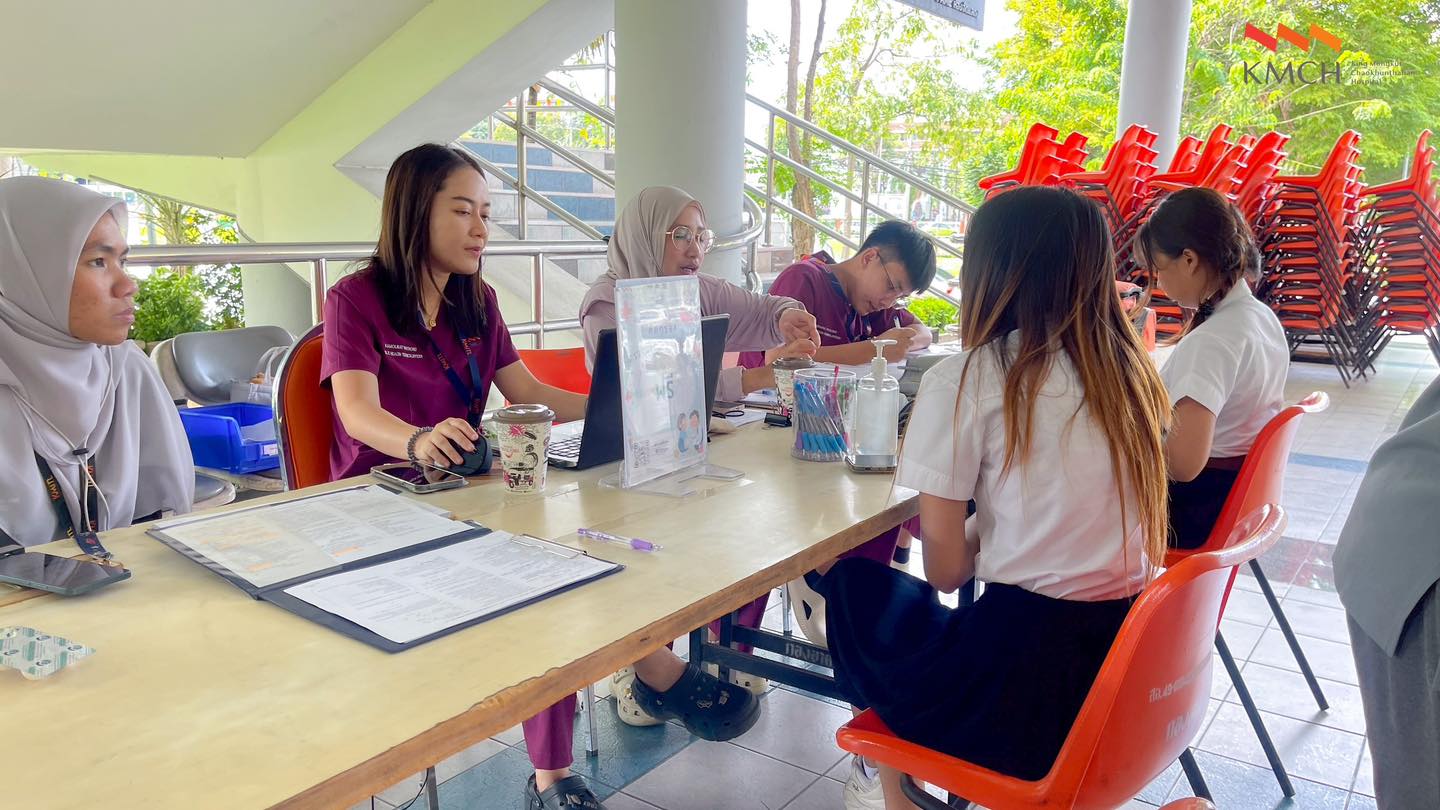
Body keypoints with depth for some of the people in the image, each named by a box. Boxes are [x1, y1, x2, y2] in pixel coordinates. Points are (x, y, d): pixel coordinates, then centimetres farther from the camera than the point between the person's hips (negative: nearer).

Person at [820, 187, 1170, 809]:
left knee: (857, 585, 20)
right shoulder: (1129, 371, 5)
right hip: (1128, 670, 6)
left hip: (1023, 682, -6)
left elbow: (945, 568, -8)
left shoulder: (964, 381, -12)